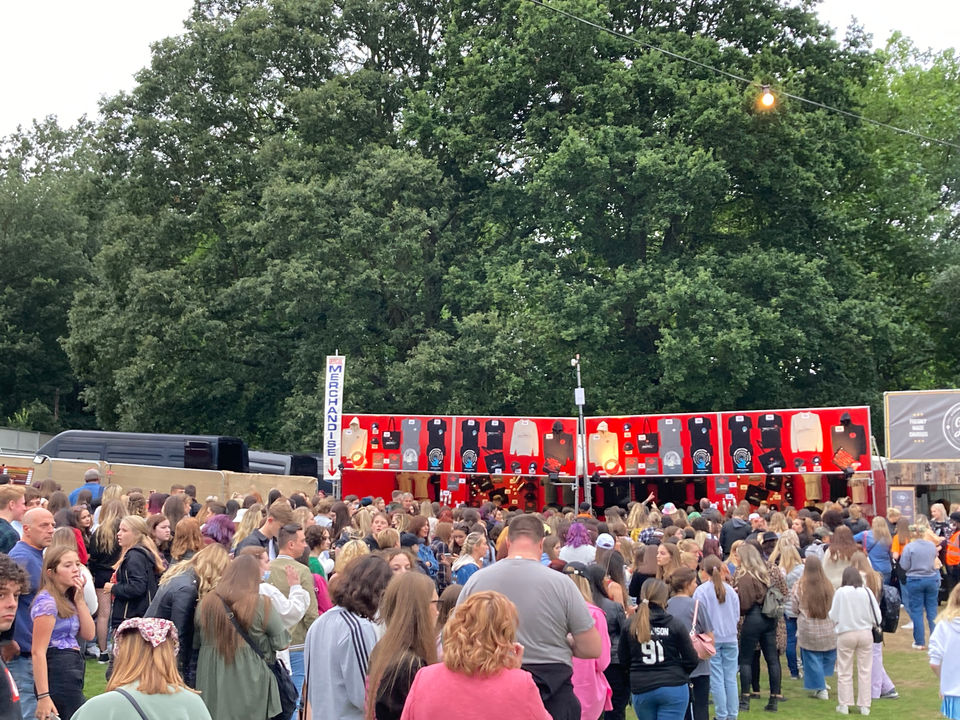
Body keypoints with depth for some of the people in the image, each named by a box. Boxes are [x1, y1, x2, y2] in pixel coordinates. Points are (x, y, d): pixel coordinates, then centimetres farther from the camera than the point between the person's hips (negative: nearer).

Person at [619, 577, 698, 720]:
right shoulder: (675, 625, -8)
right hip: (673, 687, -2)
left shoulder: (630, 626, -3)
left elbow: (623, 660, 4)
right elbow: (691, 660, -5)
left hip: (641, 688, 3)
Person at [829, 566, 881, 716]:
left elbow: (833, 616, -6)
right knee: (864, 671, 10)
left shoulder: (840, 592, -11)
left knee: (845, 672, 9)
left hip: (846, 634, -1)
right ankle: (864, 706, 12)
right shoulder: (867, 592, -8)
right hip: (865, 634, 1)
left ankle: (844, 705, 12)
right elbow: (877, 617, -3)